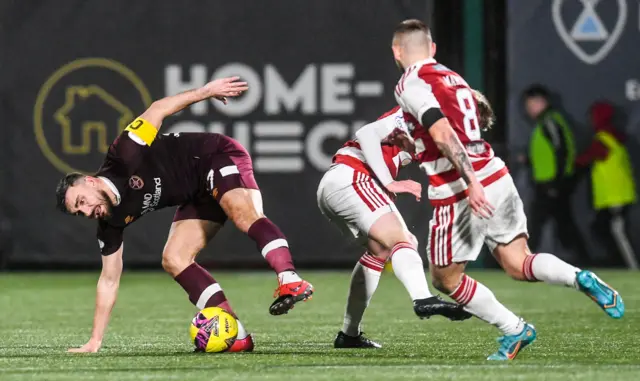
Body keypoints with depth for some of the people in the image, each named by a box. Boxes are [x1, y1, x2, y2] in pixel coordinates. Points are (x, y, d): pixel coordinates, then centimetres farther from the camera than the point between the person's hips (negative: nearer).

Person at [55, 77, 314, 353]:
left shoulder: (123, 156, -23)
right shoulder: (112, 220, -4)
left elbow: (157, 110, -14)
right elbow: (109, 279, 2)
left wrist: (205, 92, -18)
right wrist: (95, 341, -1)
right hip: (198, 195, 7)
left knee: (244, 216, -35)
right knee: (173, 260, -8)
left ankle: (291, 281, -54)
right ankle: (236, 335, -16)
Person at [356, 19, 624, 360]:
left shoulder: (410, 85, -7)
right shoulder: (452, 77, 17)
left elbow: (443, 134, -20)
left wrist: (470, 181, -28)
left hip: (460, 193, -7)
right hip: (497, 177, 7)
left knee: (445, 279, 11)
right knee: (518, 265, 8)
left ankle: (514, 330, 9)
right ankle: (581, 278, -17)